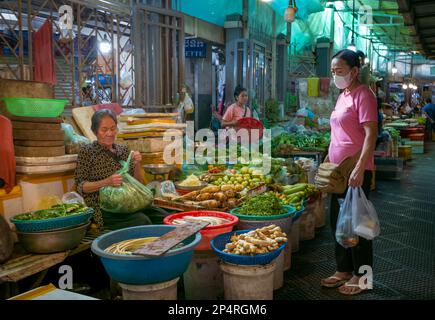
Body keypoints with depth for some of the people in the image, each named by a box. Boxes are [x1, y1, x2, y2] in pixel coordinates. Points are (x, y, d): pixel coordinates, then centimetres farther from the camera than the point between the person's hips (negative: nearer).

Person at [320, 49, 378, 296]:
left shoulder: (363, 94, -12)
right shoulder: (343, 96, 15)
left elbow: (371, 133, -21)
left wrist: (360, 168, -28)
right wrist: (328, 161, 20)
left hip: (356, 171, -9)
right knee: (338, 221, 15)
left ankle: (361, 276, 17)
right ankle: (343, 270, 29)